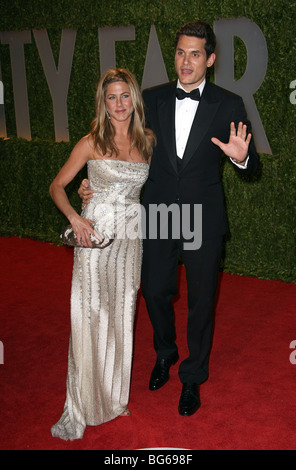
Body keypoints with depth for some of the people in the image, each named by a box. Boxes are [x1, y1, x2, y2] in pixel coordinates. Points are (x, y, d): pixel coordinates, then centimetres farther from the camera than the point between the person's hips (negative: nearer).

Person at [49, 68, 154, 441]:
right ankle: (82, 407, 13)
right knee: (90, 319, -1)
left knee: (121, 318, 12)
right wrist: (75, 218, -16)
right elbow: (57, 186, -1)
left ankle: (114, 396, 30)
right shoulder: (92, 142, -4)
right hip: (96, 235, -3)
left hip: (130, 238, 4)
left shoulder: (147, 141, 6)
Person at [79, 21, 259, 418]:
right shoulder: (153, 99, 2)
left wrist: (242, 157, -26)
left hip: (203, 220, -2)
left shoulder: (229, 105, -5)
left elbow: (250, 165, -3)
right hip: (159, 216, 2)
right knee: (155, 291, 14)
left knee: (201, 301, 9)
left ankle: (193, 377, 32)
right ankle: (165, 354, 45)